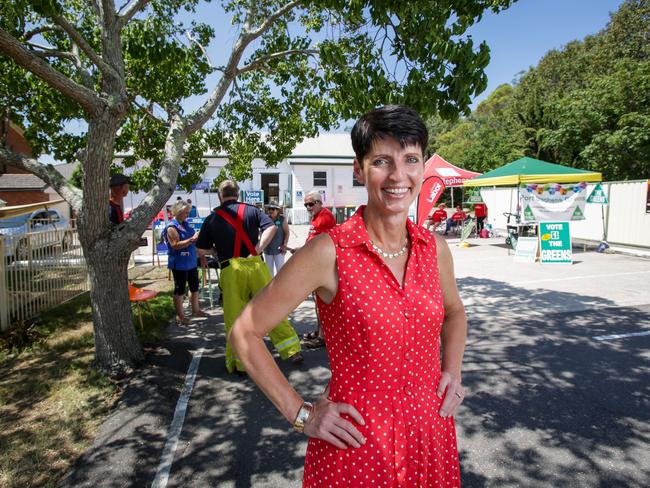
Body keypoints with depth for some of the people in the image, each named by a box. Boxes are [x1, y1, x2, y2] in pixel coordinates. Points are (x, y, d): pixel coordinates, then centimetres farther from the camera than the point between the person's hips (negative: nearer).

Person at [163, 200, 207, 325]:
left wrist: (198, 238, 6)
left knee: (194, 286, 17)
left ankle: (195, 310, 32)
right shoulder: (172, 227, -14)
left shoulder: (185, 224, 11)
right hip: (179, 264, -9)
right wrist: (192, 239, -27)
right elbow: (175, 245, -25)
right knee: (180, 289, 2)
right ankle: (180, 315, 12)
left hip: (191, 262, 9)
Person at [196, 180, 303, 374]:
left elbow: (202, 250, 7)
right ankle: (292, 349, 11)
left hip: (230, 269, -1)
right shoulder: (252, 210, 8)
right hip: (255, 265, 1)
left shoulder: (212, 219, 7)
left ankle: (239, 362, 13)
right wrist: (257, 249, -6)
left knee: (234, 317, 7)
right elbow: (271, 227, -6)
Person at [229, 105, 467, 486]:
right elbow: (245, 334, -12)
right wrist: (300, 414, -11)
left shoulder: (435, 248, -4)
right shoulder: (329, 252, -19)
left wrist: (453, 370, 3)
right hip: (356, 445, -4)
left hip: (432, 435, 5)